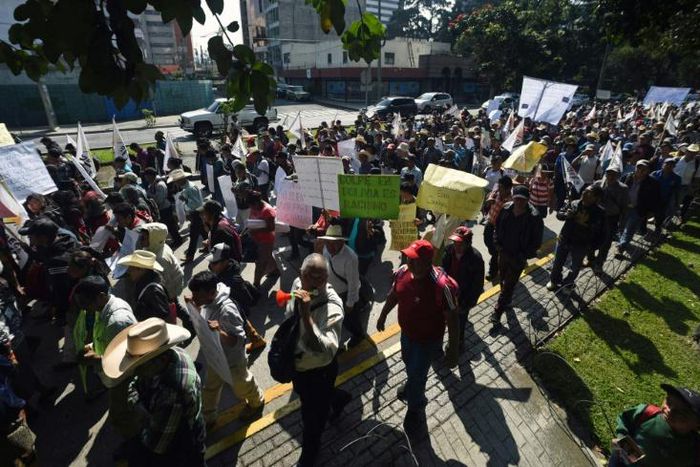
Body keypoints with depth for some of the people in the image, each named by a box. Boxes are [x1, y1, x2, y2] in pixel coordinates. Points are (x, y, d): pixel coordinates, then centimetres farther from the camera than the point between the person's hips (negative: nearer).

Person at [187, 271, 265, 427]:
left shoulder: (227, 310, -39)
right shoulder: (208, 302, -16)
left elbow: (238, 341, -34)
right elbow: (203, 317, 7)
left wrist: (219, 331, -51)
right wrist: (195, 307, -13)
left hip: (232, 359, -6)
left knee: (241, 385, 22)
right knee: (210, 387, 27)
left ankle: (256, 404, 53)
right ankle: (207, 418, 53)